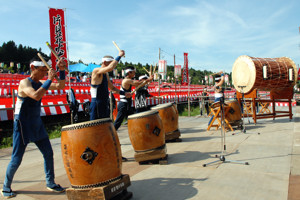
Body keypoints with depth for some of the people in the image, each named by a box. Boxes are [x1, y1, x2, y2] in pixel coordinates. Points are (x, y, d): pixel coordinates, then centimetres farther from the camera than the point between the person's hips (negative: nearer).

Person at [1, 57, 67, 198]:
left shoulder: (40, 83, 7)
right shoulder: (24, 83, -15)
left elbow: (60, 86, 7)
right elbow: (36, 96, -33)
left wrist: (62, 70, -5)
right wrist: (49, 79, -29)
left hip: (37, 124, 7)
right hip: (22, 125, -7)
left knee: (48, 153, 6)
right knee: (16, 159, 1)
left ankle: (50, 183, 20)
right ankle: (6, 187, 23)